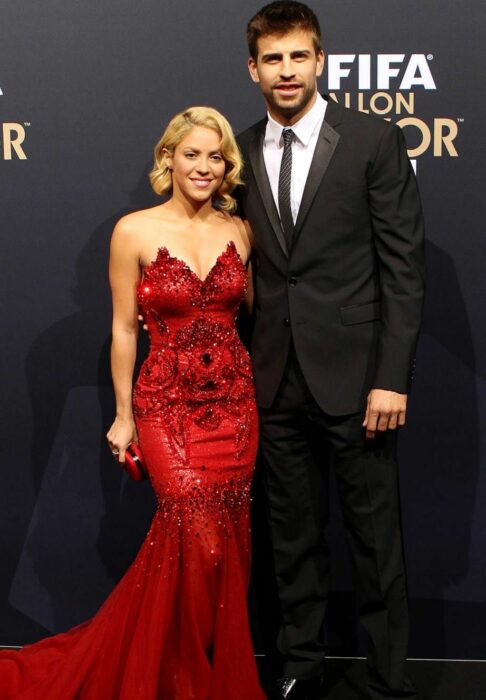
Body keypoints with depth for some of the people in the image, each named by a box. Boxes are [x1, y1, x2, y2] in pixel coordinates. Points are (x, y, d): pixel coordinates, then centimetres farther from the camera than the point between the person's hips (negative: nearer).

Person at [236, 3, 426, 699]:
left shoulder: (375, 141, -4)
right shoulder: (241, 153, 8)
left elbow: (403, 267, -7)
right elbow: (246, 268, 12)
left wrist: (391, 378, -12)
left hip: (353, 376, -4)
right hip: (276, 380, 4)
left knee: (376, 537, 4)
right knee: (294, 534, 15)